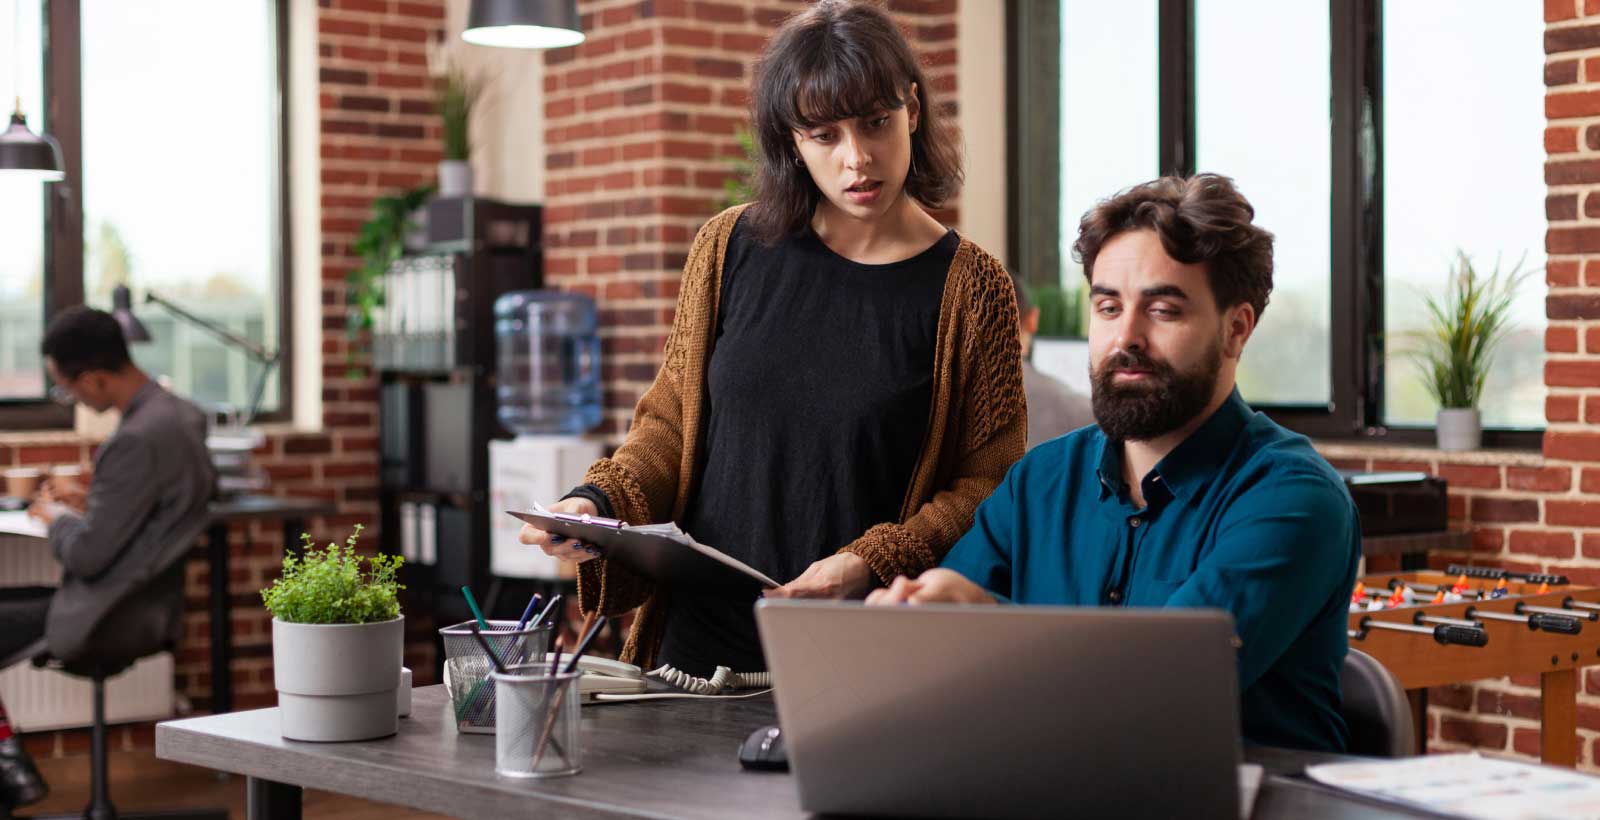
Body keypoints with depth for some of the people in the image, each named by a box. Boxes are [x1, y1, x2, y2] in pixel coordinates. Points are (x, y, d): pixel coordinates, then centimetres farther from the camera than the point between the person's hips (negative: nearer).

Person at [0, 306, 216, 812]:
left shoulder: (137, 439, -25)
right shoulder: (180, 414, 4)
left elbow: (86, 555, -21)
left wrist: (55, 517, -1)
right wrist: (87, 503, 11)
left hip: (110, 617, -10)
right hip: (142, 598, 10)